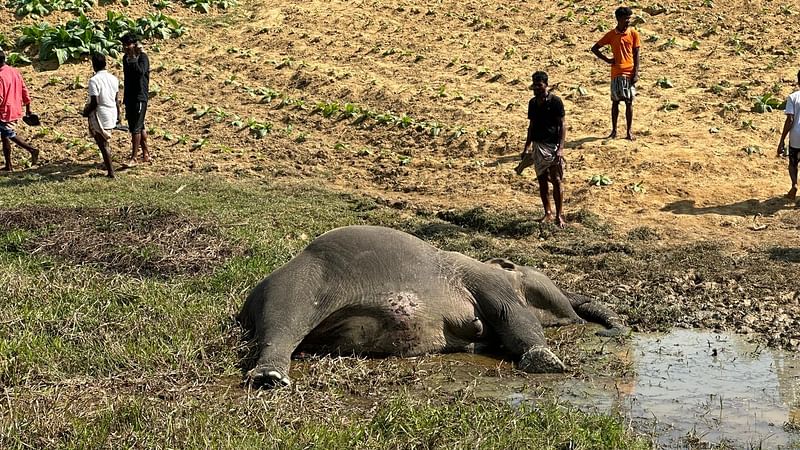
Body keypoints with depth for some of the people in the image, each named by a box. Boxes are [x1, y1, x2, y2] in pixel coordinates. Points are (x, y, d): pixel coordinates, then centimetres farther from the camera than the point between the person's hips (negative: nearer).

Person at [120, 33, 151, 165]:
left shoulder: (142, 57, -11)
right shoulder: (125, 58, 11)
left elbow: (140, 72, -29)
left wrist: (133, 58, -26)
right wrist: (125, 98, 17)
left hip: (140, 96, -8)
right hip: (129, 97, 8)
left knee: (136, 128, -9)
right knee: (139, 127, 14)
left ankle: (134, 158, -8)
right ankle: (146, 153, 23)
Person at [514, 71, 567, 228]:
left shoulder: (555, 101, -8)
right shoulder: (533, 103, 9)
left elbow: (562, 125, -9)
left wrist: (560, 148, -17)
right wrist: (527, 147, 15)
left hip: (552, 145, -6)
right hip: (537, 145, 6)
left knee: (556, 180, -6)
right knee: (542, 180, 8)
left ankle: (559, 215, 0)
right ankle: (547, 213, 18)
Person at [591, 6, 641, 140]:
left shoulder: (633, 34, 3)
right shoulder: (611, 35, 4)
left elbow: (636, 55, 2)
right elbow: (594, 48, 11)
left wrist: (636, 73, -6)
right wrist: (607, 59, 1)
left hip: (629, 73, -1)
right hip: (616, 73, 1)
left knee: (629, 102, 2)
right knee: (615, 102, 5)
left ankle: (629, 131, 8)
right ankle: (614, 131, 13)